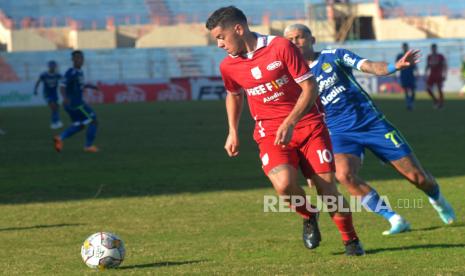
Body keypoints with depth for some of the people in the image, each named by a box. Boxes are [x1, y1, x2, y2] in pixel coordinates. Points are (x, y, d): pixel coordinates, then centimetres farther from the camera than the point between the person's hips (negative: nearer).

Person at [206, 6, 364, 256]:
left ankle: (351, 241, 14)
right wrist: (233, 132, 17)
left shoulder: (281, 47, -12)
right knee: (284, 184, -27)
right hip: (270, 133, 2)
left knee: (327, 188, -9)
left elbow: (310, 88, -11)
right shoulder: (228, 66, 2)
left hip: (308, 125, -2)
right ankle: (308, 216, 5)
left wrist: (289, 123, -20)